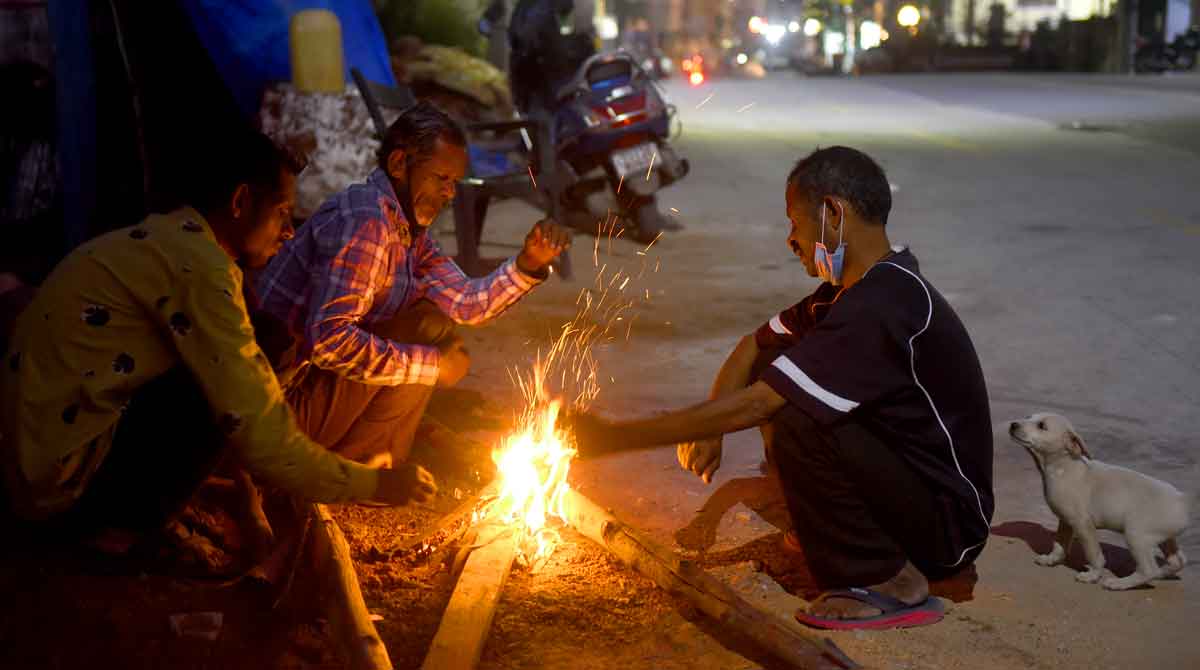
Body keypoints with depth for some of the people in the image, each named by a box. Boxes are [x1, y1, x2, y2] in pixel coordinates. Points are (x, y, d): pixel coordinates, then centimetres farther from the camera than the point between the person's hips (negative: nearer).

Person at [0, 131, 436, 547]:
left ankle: (115, 518, 7)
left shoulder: (165, 239, 12)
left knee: (225, 384, 11)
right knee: (232, 398, -18)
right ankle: (122, 525, -6)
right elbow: (260, 438, -21)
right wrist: (374, 484, -10)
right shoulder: (198, 264, -18)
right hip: (64, 472, -10)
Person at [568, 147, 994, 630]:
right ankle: (830, 528, 15)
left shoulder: (884, 308, -26)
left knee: (794, 423, -29)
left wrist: (616, 437, -23)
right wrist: (709, 429, -3)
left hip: (949, 523, -9)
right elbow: (754, 349, 15)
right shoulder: (857, 289, 5)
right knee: (772, 372, 6)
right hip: (902, 476, 9)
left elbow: (752, 407, -29)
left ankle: (889, 582, -14)